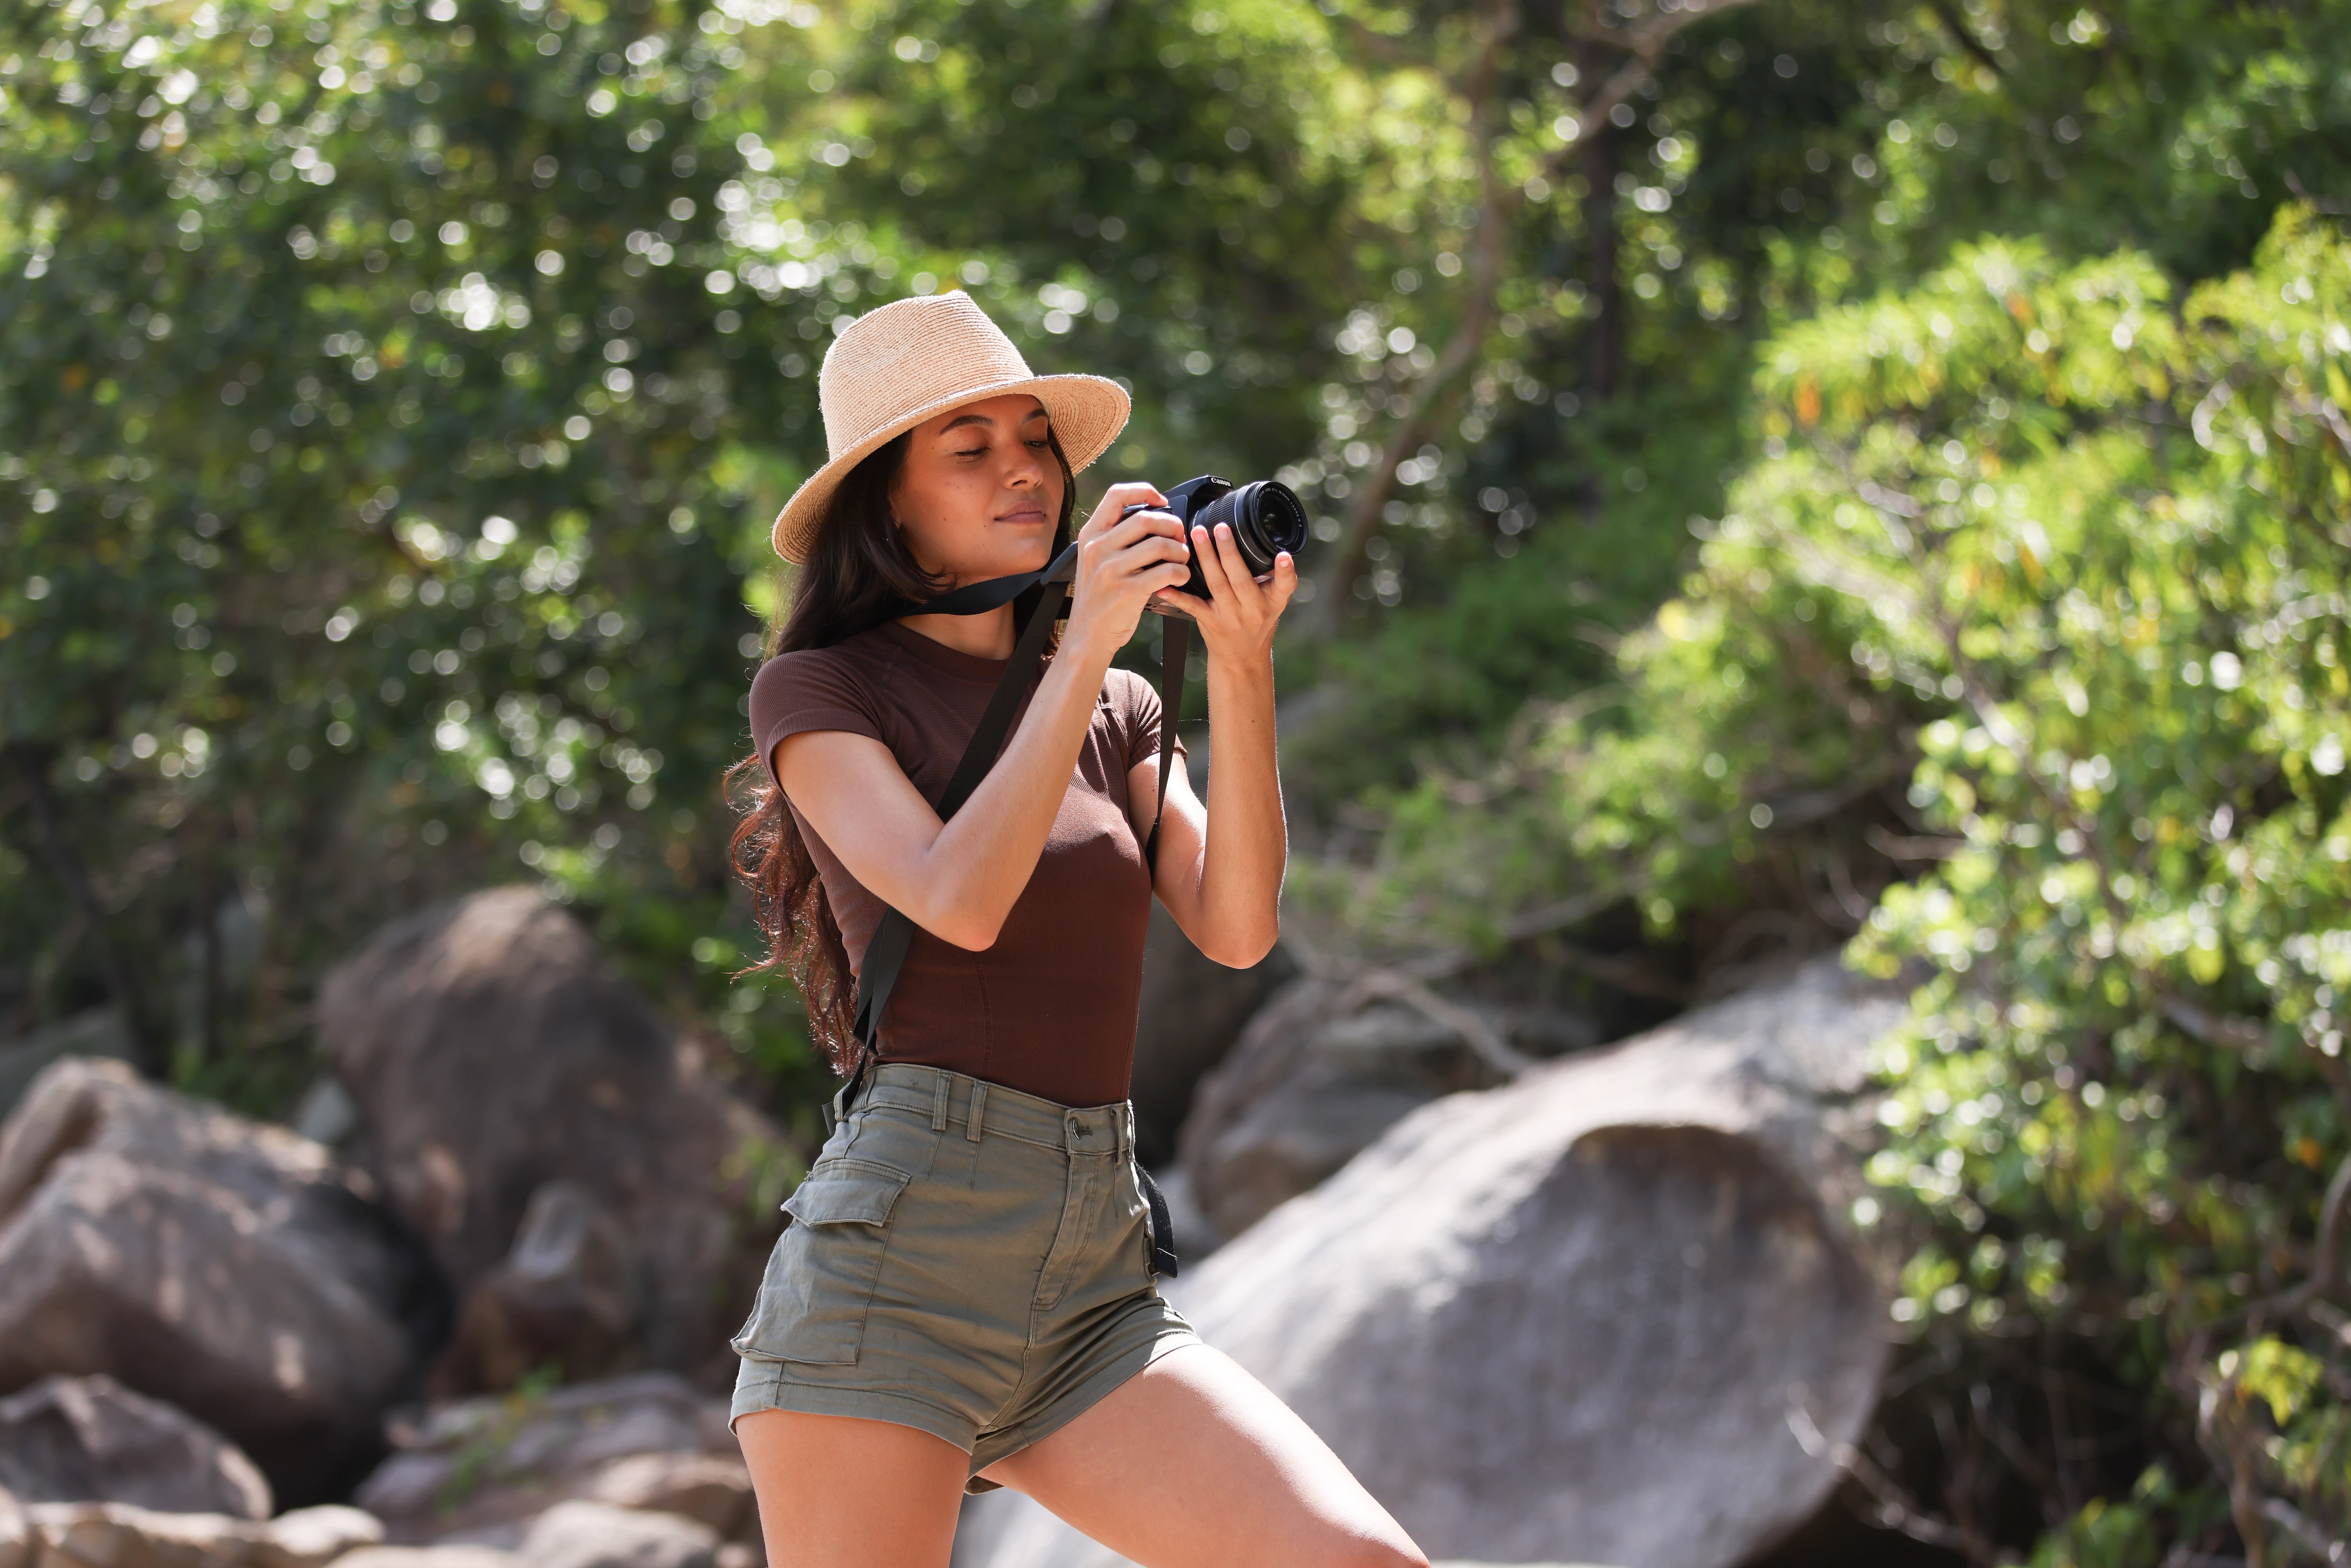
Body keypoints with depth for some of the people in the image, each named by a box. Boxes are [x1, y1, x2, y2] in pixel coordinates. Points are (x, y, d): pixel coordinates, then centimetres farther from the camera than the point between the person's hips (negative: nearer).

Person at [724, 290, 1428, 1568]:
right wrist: (1086, 644, -13)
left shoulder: (1115, 712, 19)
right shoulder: (820, 691, 4)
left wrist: (1241, 669, -8)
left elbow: (1235, 928, 3)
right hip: (898, 1239, -5)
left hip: (1094, 1285, 5)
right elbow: (960, 901, -14)